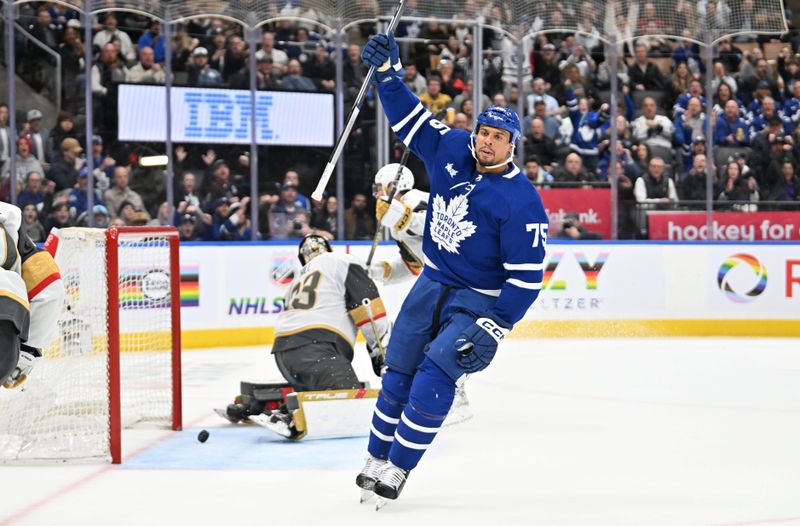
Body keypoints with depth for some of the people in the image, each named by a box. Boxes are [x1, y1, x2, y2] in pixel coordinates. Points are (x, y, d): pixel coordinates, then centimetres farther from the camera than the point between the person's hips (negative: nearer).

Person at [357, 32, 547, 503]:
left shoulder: (521, 202, -22)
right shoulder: (452, 150, -5)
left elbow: (526, 277, -21)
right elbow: (411, 119, 7)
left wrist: (495, 327, -24)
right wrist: (388, 71, -6)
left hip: (481, 300, -6)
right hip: (434, 283, 6)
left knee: (435, 374, -18)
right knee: (398, 371, 8)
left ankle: (399, 467, -10)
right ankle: (378, 456, 21)